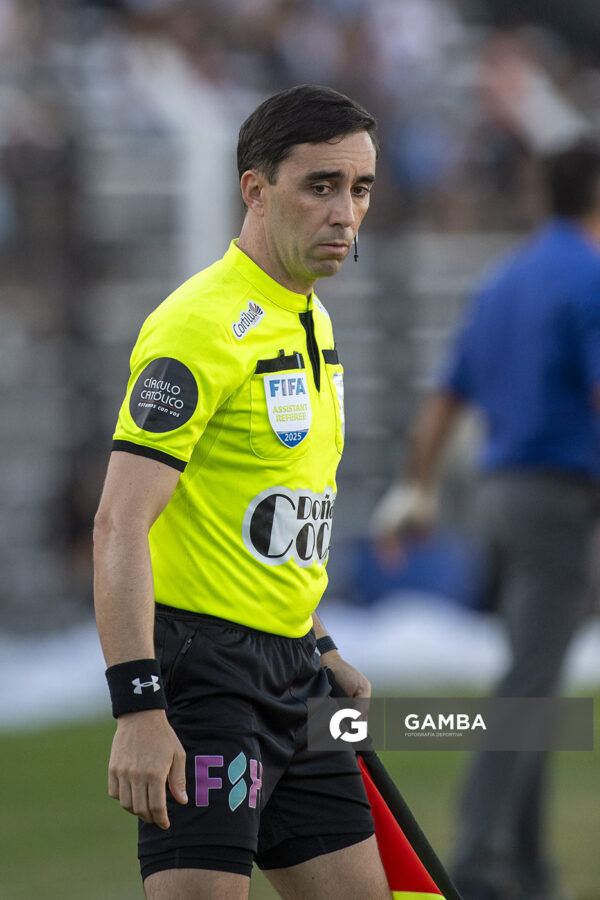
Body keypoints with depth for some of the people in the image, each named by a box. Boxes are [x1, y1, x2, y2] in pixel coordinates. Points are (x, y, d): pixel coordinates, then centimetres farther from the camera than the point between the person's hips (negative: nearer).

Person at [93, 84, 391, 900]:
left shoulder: (310, 321, 14)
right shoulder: (202, 326, -15)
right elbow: (120, 525, -21)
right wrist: (138, 708, -27)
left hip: (289, 672, 9)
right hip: (205, 670, -9)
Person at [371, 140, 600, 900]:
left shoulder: (503, 281, 14)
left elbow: (444, 399, 19)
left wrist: (417, 491, 28)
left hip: (499, 494, 8)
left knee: (534, 681, 14)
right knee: (527, 690, -11)